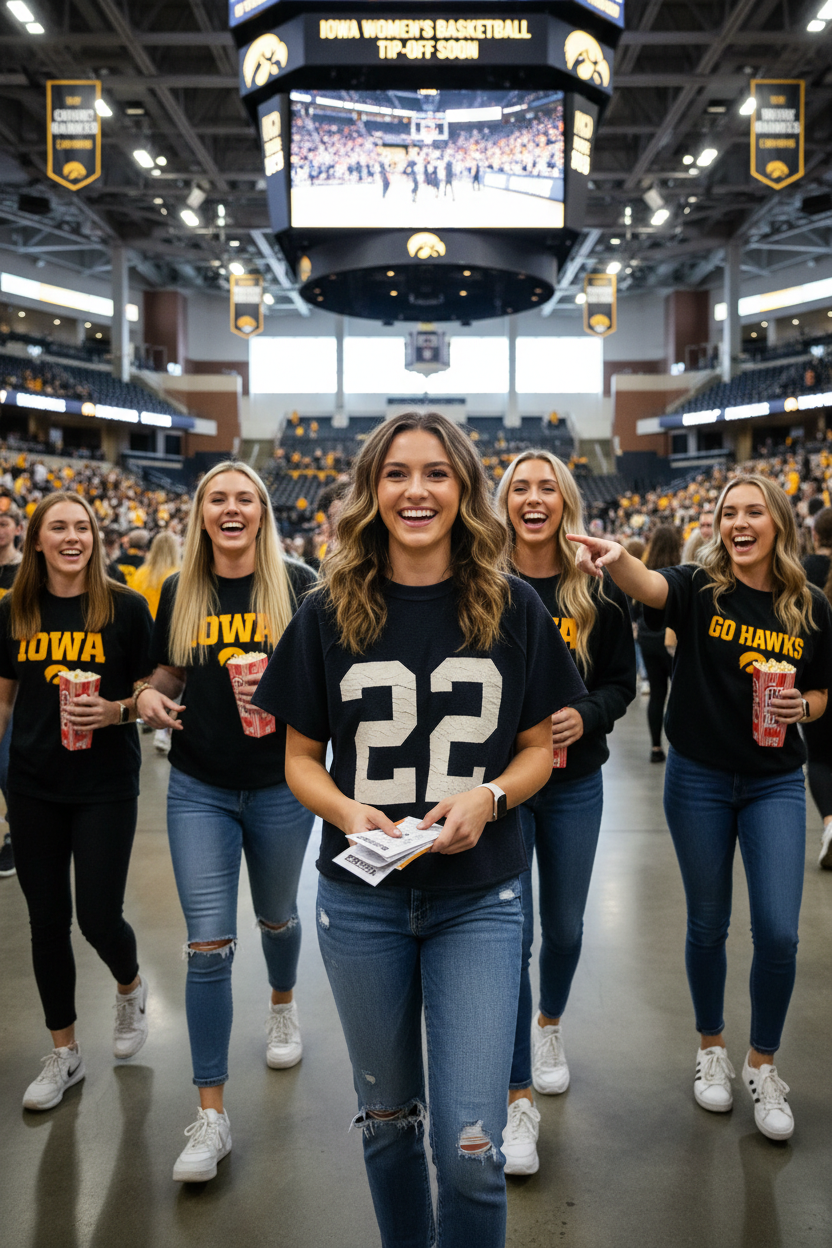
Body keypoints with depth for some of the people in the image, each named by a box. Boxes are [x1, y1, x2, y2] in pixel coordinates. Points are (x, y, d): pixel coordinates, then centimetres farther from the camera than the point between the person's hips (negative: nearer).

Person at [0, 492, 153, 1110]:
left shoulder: (126, 608, -7)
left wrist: (115, 711, -21)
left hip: (106, 786, -3)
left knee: (98, 916, -2)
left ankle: (131, 987, 34)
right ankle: (64, 1053, 29)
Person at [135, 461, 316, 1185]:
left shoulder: (298, 586, -6)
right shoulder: (180, 593, 2)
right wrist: (149, 696, -8)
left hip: (280, 785, -1)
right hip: (199, 787, 1)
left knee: (277, 916, 20)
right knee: (208, 945, -1)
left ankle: (283, 1005, 54)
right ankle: (212, 1113, 11)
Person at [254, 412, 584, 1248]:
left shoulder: (513, 609, -4)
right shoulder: (329, 614, -3)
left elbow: (538, 748, 4)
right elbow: (300, 757, 3)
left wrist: (488, 797, -16)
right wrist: (348, 812, -17)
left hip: (479, 900, -1)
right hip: (361, 898, 1)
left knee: (470, 1144, -1)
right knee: (386, 1114, 20)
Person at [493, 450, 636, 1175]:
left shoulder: (600, 588, -1)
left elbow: (623, 680, 3)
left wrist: (585, 716, -16)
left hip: (575, 783, 2)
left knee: (565, 925, 16)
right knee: (510, 933, -3)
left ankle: (550, 1024, 48)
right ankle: (519, 1098, 13)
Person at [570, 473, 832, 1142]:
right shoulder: (700, 587, -9)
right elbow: (649, 586, -33)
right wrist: (616, 559, -55)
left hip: (776, 782, 1)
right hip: (699, 778, -1)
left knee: (778, 931, -3)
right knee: (708, 925, 12)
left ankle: (763, 1063, 23)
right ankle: (711, 1046, 37)